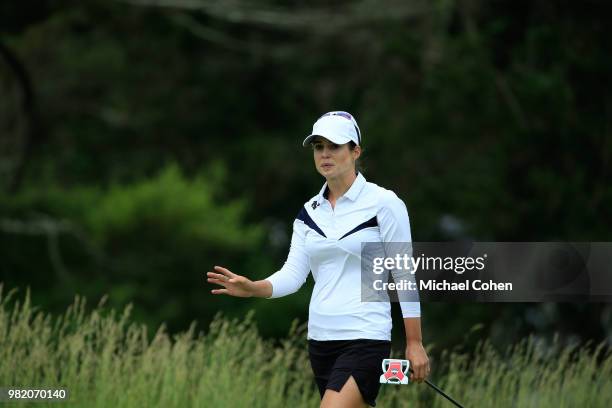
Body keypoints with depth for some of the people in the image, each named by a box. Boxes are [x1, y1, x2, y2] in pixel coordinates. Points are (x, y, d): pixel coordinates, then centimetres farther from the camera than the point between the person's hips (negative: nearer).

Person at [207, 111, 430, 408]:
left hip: (365, 339, -7)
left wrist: (414, 344, -6)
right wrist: (253, 288, -17)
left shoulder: (383, 203, -5)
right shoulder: (309, 212, 12)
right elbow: (293, 272, 3)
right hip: (320, 339, 7)